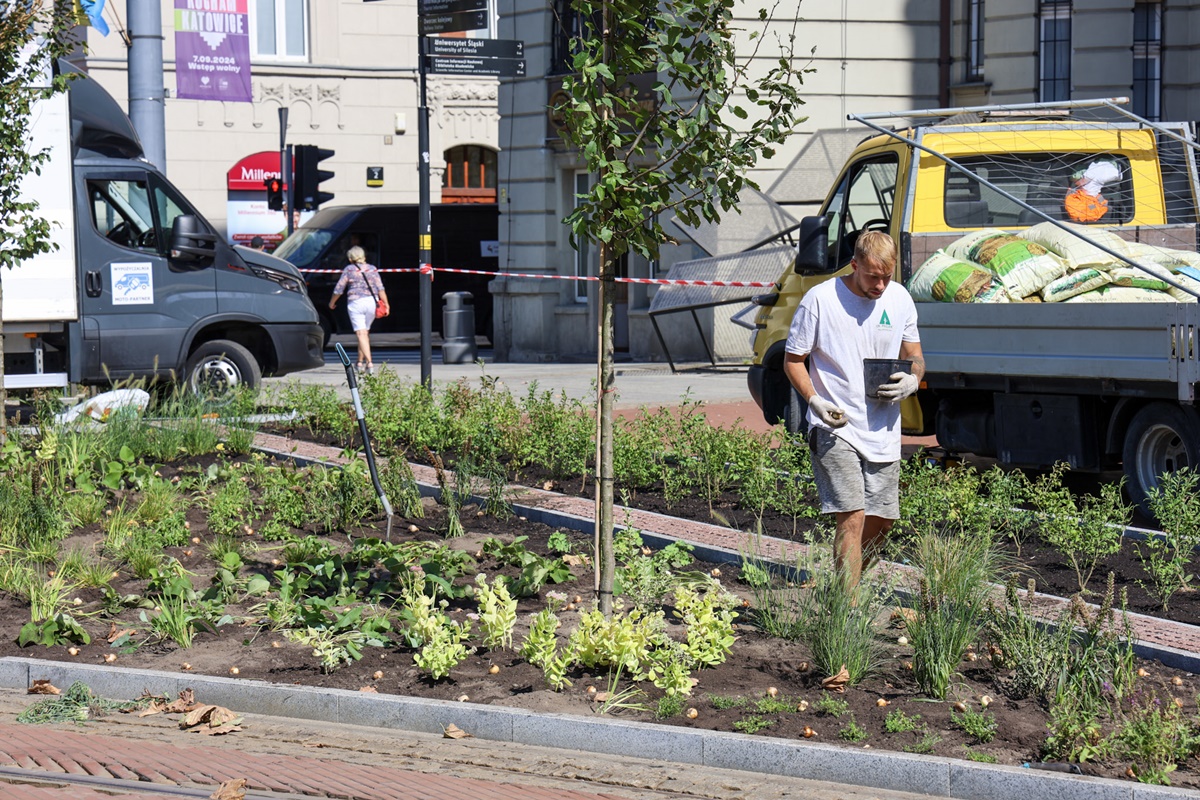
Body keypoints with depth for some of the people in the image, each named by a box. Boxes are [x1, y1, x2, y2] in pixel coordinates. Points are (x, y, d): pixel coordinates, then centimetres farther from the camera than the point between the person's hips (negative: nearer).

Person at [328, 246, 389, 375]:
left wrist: (332, 303, 20)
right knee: (365, 332, 18)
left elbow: (339, 289, 5)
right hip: (372, 302, 4)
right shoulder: (372, 269, 11)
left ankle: (369, 363, -21)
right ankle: (360, 362, 26)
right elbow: (380, 288, 1)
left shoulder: (349, 269, 3)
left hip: (355, 302, -4)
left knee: (361, 334, -8)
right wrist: (385, 303, 0)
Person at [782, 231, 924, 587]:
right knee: (852, 518, -15)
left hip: (883, 431, 5)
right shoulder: (819, 299, -9)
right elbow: (793, 360, -2)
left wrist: (911, 381, -8)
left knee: (881, 521, 10)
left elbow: (915, 357, 16)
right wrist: (815, 401, -19)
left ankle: (847, 586, 33)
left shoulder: (900, 299, 5)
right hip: (835, 428, -5)